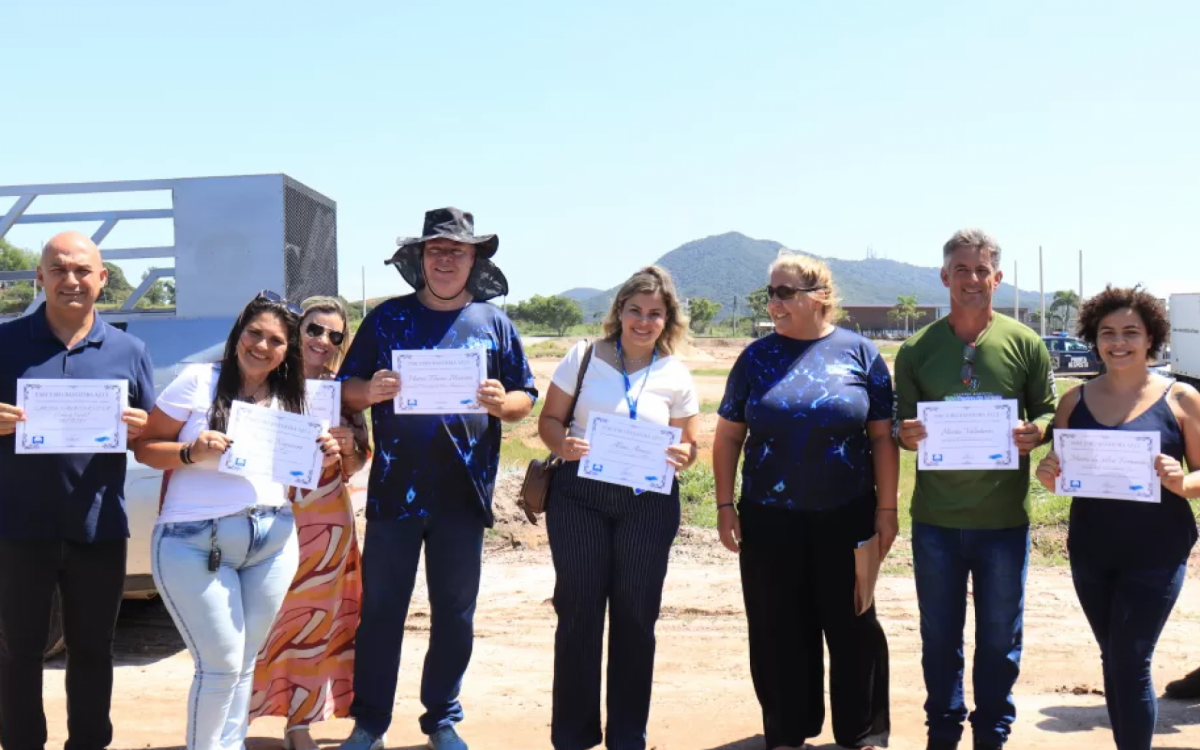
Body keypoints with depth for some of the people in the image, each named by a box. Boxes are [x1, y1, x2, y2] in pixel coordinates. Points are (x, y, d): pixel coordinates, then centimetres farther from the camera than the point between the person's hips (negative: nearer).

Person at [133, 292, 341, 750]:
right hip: (195, 543, -5)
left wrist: (322, 460, -2)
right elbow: (146, 448, -3)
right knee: (222, 665, -7)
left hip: (272, 540, 5)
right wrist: (192, 452, -20)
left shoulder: (290, 399, 11)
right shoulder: (200, 381, -3)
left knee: (244, 663, 10)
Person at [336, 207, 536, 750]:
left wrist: (501, 403, -15)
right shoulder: (387, 318, 4)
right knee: (380, 609, 5)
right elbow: (347, 391, 5)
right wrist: (370, 391, -18)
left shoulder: (493, 323, 6)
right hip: (395, 488, -1)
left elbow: (526, 398, 8)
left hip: (463, 494, 1)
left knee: (454, 613, 10)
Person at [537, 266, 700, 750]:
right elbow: (549, 419, 5)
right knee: (579, 611, 3)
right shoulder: (584, 356, 2)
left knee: (635, 616, 5)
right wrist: (562, 444, -17)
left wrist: (680, 455, -12)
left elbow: (689, 441, 11)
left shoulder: (676, 376, 5)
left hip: (648, 501, 1)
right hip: (580, 496, -1)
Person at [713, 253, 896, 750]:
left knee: (854, 626, 9)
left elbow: (883, 437, 0)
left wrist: (887, 509, -2)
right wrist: (725, 506, 1)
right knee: (778, 630, 9)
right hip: (770, 520, 2)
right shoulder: (758, 357, 4)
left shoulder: (859, 353, -1)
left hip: (846, 519, -1)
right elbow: (728, 437, 7)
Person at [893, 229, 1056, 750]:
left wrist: (1034, 433, -17)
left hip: (1004, 517, -1)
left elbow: (1050, 413, 4)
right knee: (939, 635, 13)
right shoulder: (916, 349, 2)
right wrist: (905, 433, -17)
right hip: (935, 518, 1)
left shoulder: (1025, 344, 0)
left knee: (1000, 638, 10)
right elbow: (900, 425, 6)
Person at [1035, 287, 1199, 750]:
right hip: (1090, 551, 4)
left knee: (1132, 665, -6)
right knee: (1113, 661, 14)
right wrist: (1048, 476, -12)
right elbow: (1058, 477, 11)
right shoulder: (1075, 401, 5)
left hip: (1156, 552, -4)